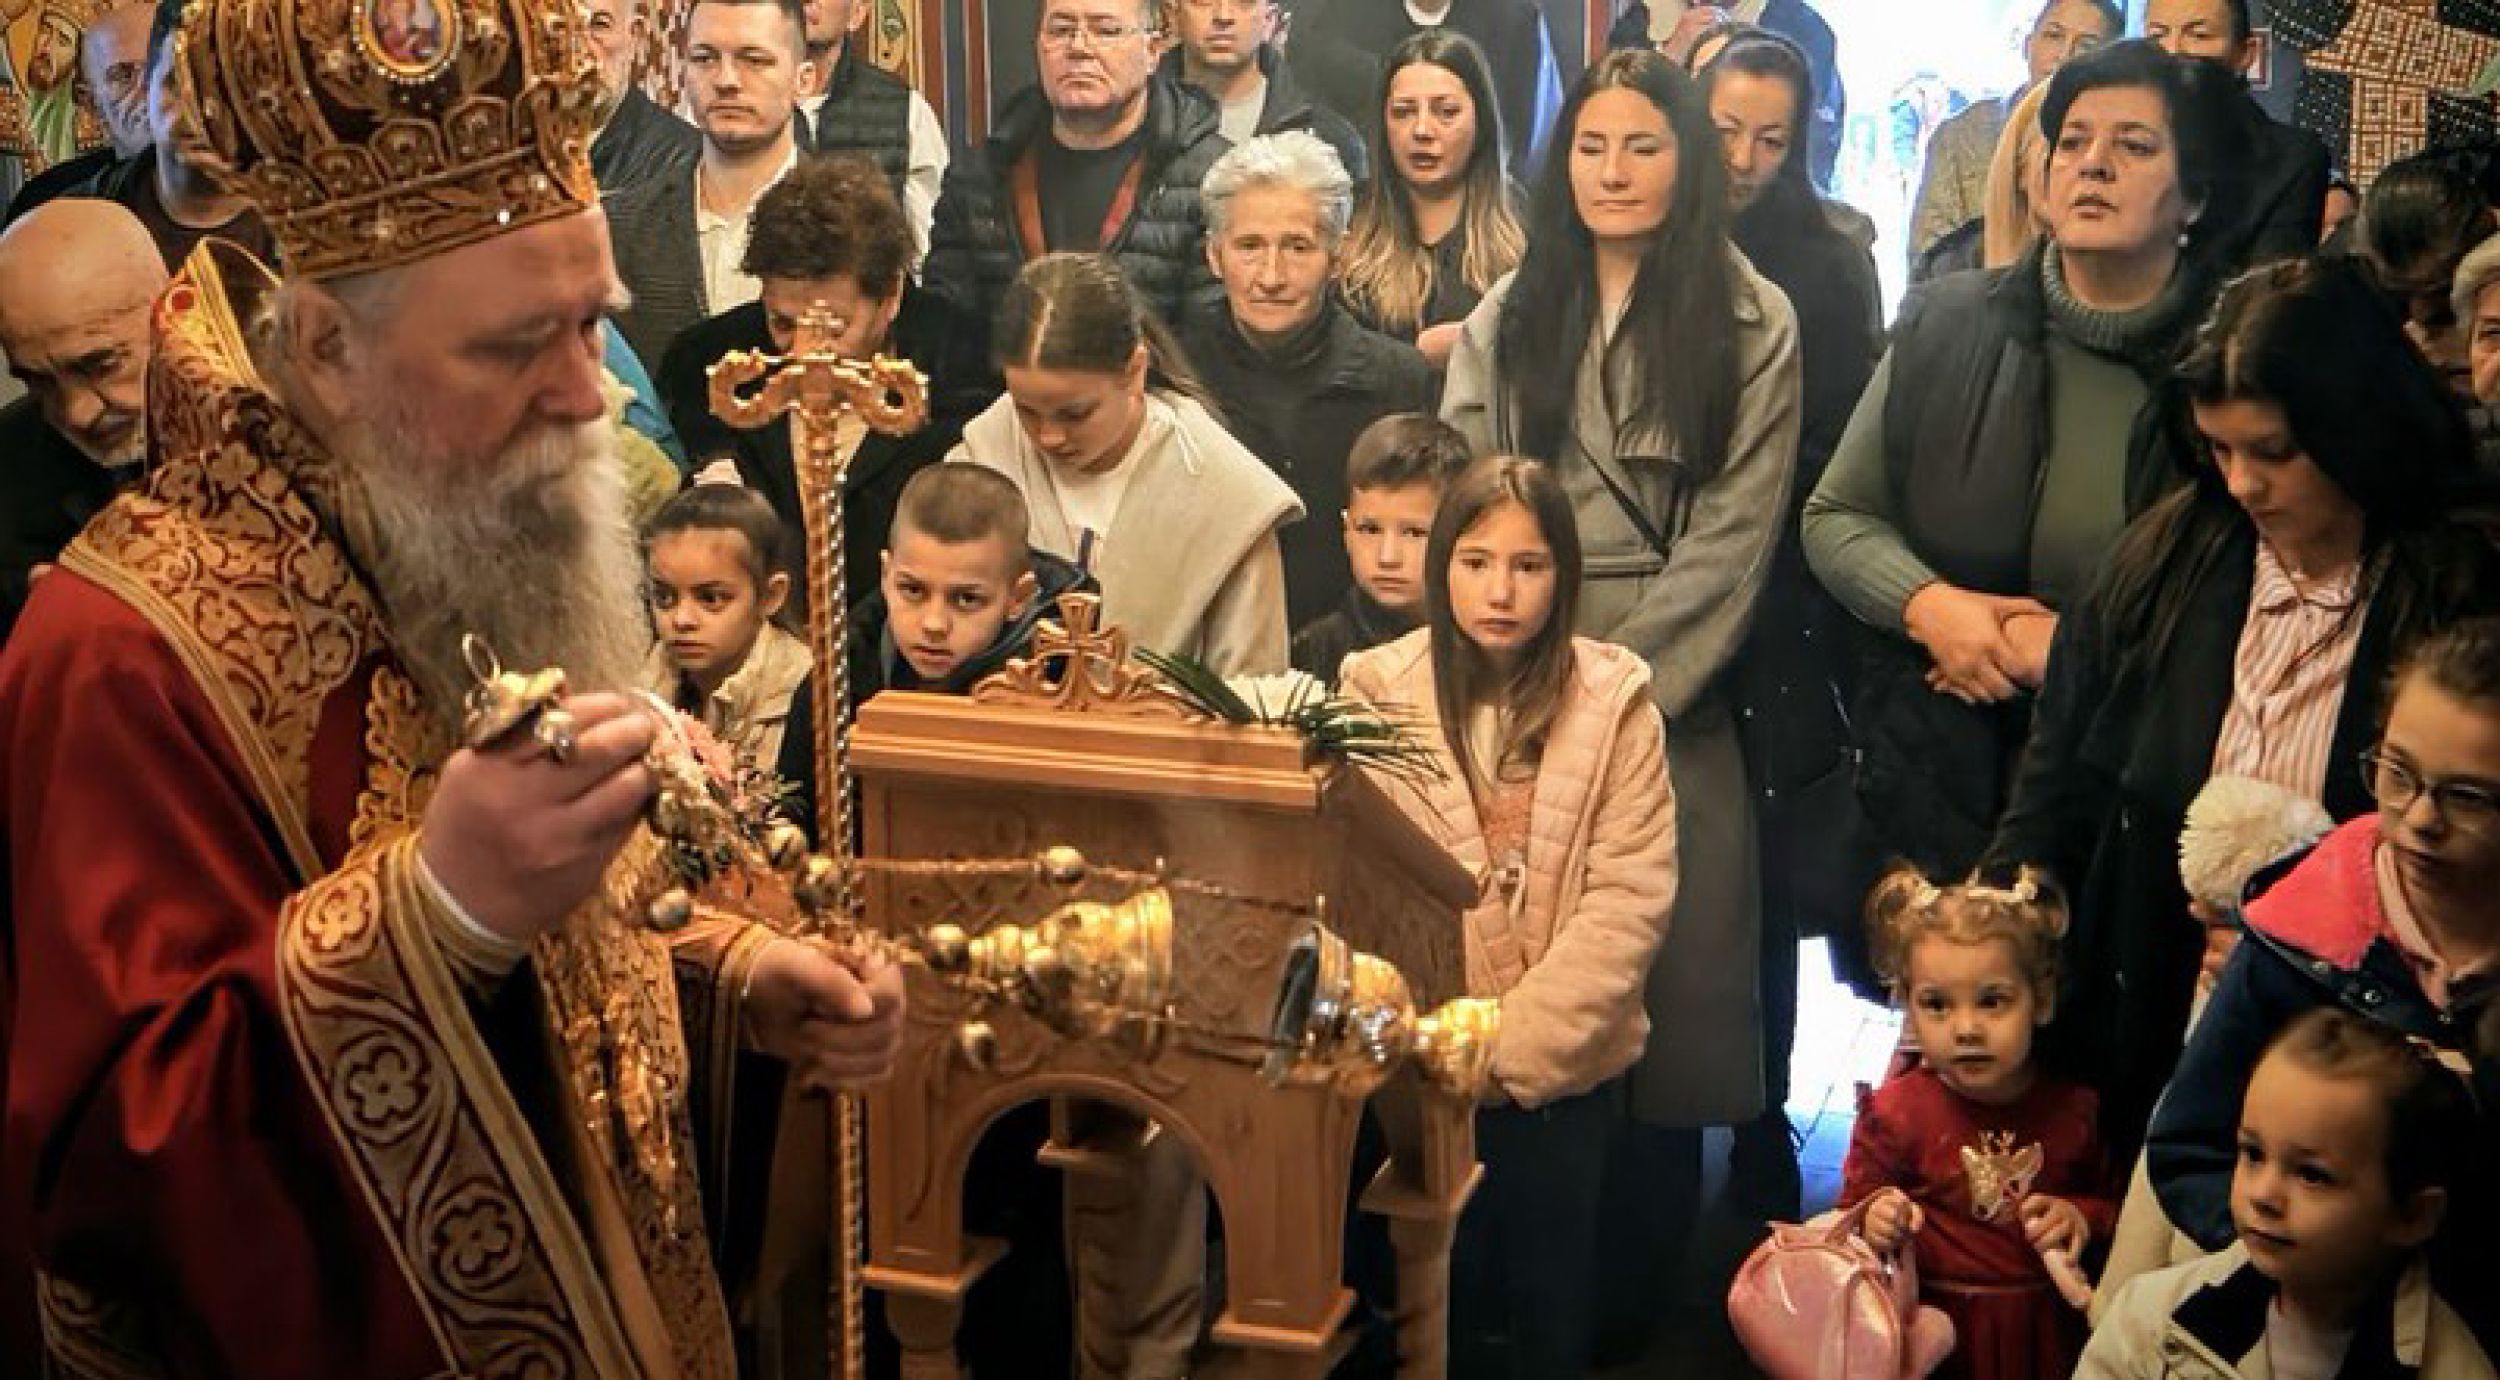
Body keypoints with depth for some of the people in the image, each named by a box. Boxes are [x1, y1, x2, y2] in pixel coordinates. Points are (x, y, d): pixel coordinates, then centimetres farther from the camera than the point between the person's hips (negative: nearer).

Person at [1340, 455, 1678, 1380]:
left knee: (1550, 1303, 13)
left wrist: (1518, 1041, -16)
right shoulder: (1378, 691, -5)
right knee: (1443, 1288, 15)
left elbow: (1631, 896, -10)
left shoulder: (1614, 703, -6)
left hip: (1565, 1064, 0)